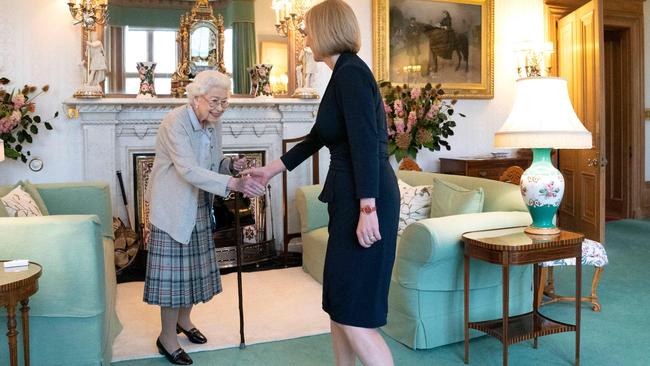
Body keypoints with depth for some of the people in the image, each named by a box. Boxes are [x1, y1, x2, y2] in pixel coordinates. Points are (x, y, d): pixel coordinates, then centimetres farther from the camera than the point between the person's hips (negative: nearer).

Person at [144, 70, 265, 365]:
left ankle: (183, 319, 35)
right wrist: (235, 184, -42)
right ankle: (167, 337, 14)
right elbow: (189, 171, -33)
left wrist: (231, 165, -10)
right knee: (173, 270, -2)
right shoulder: (175, 123, -22)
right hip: (173, 207, -7)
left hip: (198, 207, 7)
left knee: (194, 266, 15)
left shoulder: (214, 124, 2)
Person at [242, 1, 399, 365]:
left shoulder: (350, 72, -11)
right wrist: (271, 170, 32)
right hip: (350, 198, 10)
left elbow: (366, 144, -21)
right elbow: (315, 139, 27)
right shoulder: (346, 73, 19)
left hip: (365, 201, -10)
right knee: (338, 301, 16)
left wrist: (367, 209, -25)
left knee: (354, 313, -6)